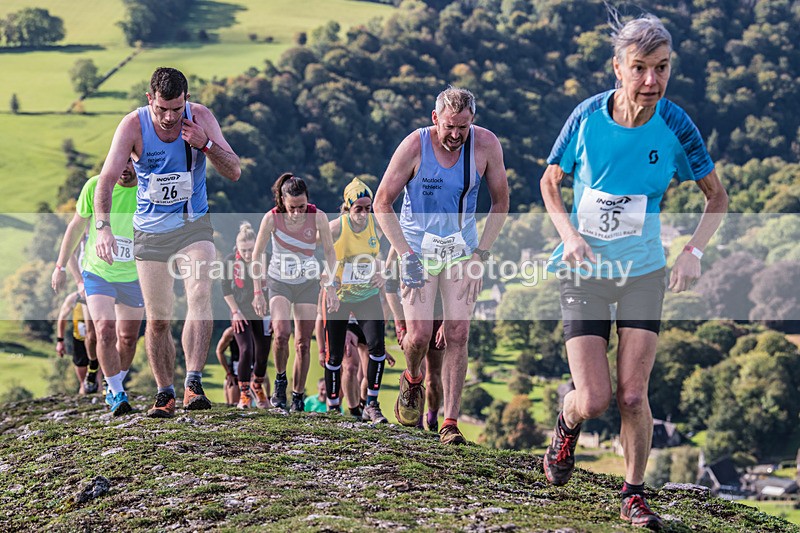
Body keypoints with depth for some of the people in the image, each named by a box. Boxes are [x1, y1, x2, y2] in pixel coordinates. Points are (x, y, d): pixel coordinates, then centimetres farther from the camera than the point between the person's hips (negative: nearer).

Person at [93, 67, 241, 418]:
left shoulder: (200, 117, -11)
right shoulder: (133, 125, -14)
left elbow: (234, 172, -10)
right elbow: (106, 180, -20)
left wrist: (205, 144, -27)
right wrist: (103, 226, -35)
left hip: (194, 225, 0)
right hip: (151, 231, 0)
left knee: (200, 294, -24)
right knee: (157, 319, 3)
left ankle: (193, 383, -27)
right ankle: (165, 394, 18)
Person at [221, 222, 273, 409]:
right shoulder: (231, 260, -11)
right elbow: (226, 289, -2)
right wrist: (235, 311, -7)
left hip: (262, 314, 1)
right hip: (241, 314, -1)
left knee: (263, 354, 5)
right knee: (246, 351, -15)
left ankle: (257, 387, 31)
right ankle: (243, 393, -4)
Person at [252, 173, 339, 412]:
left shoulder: (318, 217, -16)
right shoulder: (272, 218, -18)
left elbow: (329, 252, -2)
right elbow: (257, 254, -7)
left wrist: (331, 288, -6)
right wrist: (257, 292, -8)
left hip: (308, 283, 1)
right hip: (279, 282, -1)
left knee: (303, 342, 0)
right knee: (282, 333, -24)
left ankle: (298, 396, 15)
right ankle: (280, 379, 1)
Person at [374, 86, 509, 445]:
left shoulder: (486, 144, -10)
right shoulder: (415, 146, -15)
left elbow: (500, 203, 2)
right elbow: (382, 204, -7)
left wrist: (480, 254, -5)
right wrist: (405, 254, -14)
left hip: (461, 250, 1)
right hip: (418, 249, -1)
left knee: (458, 334, -8)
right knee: (420, 334, -10)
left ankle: (450, 424, -1)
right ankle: (412, 380, 25)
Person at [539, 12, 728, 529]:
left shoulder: (675, 125, -13)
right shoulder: (587, 116, -13)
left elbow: (717, 197, 2)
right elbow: (550, 182, 3)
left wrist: (694, 252, -12)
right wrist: (569, 234, -14)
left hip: (643, 272, 1)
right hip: (585, 271, 0)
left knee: (632, 395, -4)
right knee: (593, 401, -8)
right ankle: (568, 424, 30)